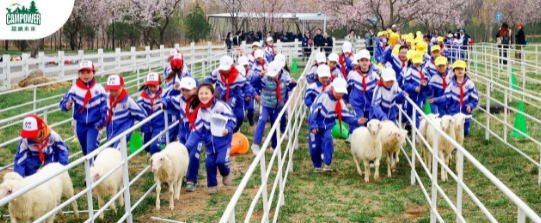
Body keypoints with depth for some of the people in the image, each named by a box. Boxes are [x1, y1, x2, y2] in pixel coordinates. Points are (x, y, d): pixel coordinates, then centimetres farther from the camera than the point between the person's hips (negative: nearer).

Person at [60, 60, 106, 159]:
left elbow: (105, 105, -1)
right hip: (80, 124, 3)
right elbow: (64, 102, -7)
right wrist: (66, 105, -32)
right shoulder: (75, 88, -4)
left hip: (94, 124, -3)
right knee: (85, 150, 16)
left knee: (92, 149, -15)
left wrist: (103, 119, -14)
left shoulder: (99, 88, -5)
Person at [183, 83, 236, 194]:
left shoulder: (220, 105, -17)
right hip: (210, 142, 4)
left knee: (221, 160, -16)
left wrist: (228, 129, -28)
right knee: (209, 162, 0)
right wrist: (190, 144, -9)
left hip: (223, 140, -4)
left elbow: (232, 119, -10)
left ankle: (226, 174, 18)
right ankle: (212, 185, 21)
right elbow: (196, 128, 0)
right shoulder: (199, 110, -2)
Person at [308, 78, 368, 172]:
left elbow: (346, 116, -3)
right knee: (315, 146, -1)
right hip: (315, 125, -2)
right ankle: (317, 165, 21)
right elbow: (314, 110, -18)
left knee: (328, 140, -24)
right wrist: (313, 125, -22)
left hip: (328, 126, 2)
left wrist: (356, 121, -20)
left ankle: (327, 164, -22)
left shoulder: (340, 103, -3)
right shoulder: (323, 97, -17)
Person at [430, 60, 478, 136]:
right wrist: (435, 100, -19)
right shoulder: (451, 84, -7)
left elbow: (475, 98, -7)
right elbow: (446, 98, -7)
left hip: (465, 114, 0)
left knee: (465, 132, 10)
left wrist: (470, 105, -25)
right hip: (453, 114, 0)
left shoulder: (470, 83, -10)